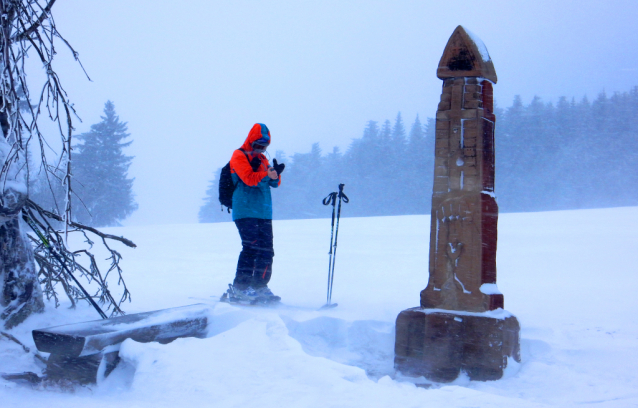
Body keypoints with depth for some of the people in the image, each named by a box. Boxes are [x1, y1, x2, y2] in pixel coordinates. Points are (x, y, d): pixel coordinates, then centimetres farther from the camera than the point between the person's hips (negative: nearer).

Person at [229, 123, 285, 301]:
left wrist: (276, 174, -8)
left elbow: (275, 183, 13)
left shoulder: (262, 159, 22)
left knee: (266, 250, 4)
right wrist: (268, 173, -29)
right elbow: (249, 179, -16)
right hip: (245, 212, -7)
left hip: (264, 213, 7)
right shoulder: (239, 156, 0)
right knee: (251, 247, -14)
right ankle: (241, 286, -5)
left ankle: (259, 286, 13)